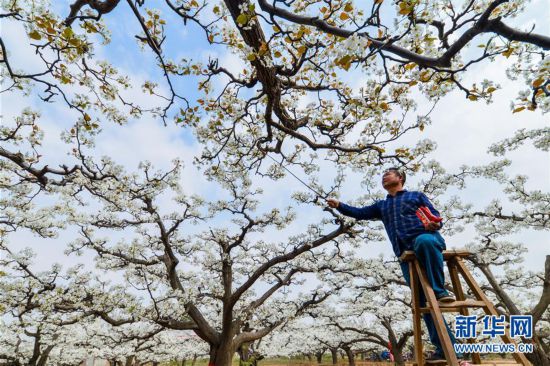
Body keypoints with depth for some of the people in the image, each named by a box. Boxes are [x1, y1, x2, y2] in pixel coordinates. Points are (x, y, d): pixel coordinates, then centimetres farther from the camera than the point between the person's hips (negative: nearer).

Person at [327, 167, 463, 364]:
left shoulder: (416, 196, 19)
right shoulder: (381, 206, 28)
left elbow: (436, 216, 13)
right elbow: (359, 213, 19)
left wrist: (434, 225, -11)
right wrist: (339, 205, 4)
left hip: (427, 238, -3)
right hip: (406, 254, 3)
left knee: (424, 240, -40)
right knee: (424, 301, -3)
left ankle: (439, 290, -25)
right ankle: (446, 348, 4)